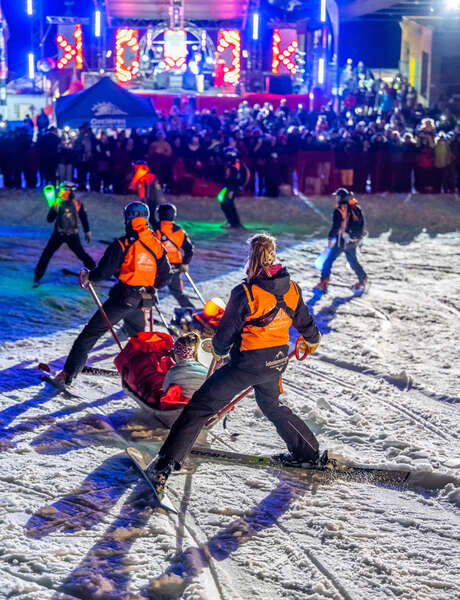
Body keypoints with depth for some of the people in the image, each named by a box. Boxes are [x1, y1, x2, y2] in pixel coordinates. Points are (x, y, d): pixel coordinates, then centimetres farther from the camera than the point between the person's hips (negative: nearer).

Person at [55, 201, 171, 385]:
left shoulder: (122, 244, -13)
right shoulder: (157, 244, 5)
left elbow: (104, 272, -15)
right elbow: (165, 275, 14)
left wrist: (88, 277, 5)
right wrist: (152, 288, 32)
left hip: (122, 298, -5)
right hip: (141, 301, 5)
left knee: (90, 333, -1)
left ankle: (69, 373, -6)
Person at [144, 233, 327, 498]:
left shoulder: (245, 293, -19)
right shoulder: (292, 289, -2)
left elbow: (226, 331, -11)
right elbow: (305, 322, 14)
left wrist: (219, 350, 12)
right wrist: (313, 340, 36)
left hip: (249, 362, -6)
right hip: (277, 361, 6)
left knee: (201, 405, 0)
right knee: (272, 405, 33)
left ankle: (166, 463, -6)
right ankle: (311, 453, 42)